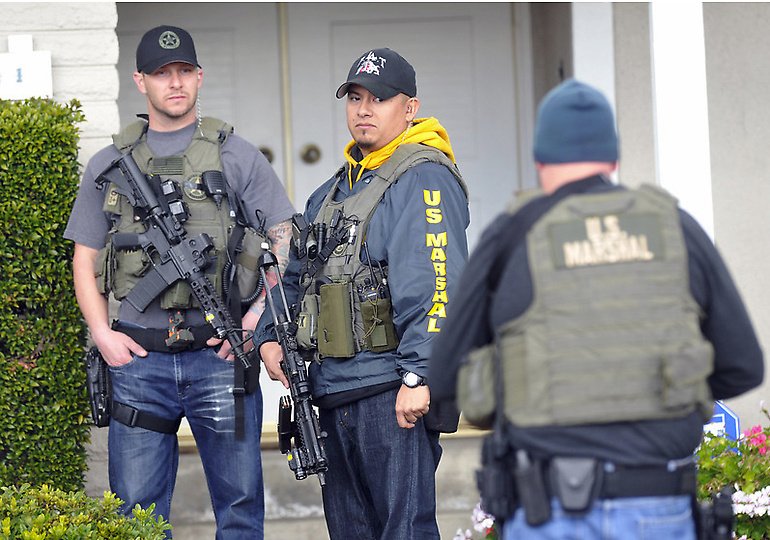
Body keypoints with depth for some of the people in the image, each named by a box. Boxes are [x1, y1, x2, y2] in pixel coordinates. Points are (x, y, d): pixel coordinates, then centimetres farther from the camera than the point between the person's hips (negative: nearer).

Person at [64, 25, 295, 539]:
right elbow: (85, 257, 15)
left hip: (220, 356, -1)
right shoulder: (110, 165, 12)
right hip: (138, 359, 2)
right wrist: (102, 333, 1)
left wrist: (258, 316, -7)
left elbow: (286, 239, 5)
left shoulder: (236, 157, 6)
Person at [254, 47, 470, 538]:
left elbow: (435, 283, -19)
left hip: (393, 392, -9)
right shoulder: (336, 190, 21)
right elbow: (297, 273, 28)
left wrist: (418, 373, -26)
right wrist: (270, 334, 10)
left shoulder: (423, 179, -9)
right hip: (335, 390, 10)